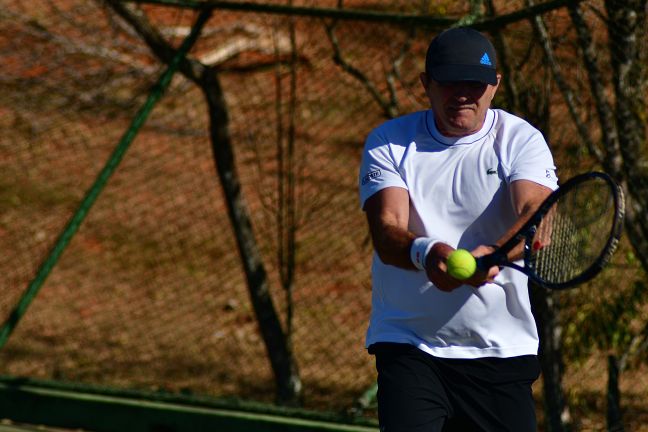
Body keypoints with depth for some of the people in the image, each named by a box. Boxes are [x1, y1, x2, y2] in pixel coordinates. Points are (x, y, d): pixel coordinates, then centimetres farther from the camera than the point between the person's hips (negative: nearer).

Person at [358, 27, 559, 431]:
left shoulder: (521, 140, 1)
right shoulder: (389, 143, 1)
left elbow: (537, 213, -18)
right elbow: (386, 233, -13)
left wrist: (494, 254, -41)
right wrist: (424, 253, -37)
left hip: (503, 350, 1)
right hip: (408, 346, -1)